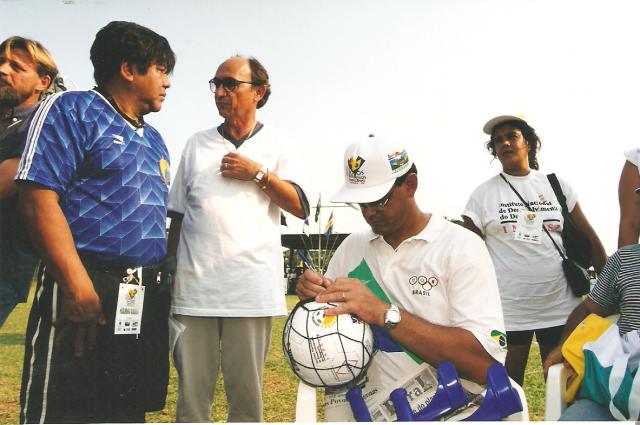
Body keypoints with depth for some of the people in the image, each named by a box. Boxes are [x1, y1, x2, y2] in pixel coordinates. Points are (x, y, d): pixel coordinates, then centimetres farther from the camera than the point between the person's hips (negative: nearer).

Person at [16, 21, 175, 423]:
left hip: (146, 300, 8)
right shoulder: (72, 111, -2)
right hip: (85, 289, -8)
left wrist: (168, 284, 15)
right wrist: (79, 289, -21)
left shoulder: (155, 141, 22)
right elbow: (39, 198, -13)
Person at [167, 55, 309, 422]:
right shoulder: (197, 144, 15)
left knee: (247, 395, 4)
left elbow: (300, 207, 1)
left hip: (251, 290, -2)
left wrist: (258, 173, -8)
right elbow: (178, 216, 17)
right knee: (191, 394, 4)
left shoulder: (277, 145, 9)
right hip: (194, 286, 2)